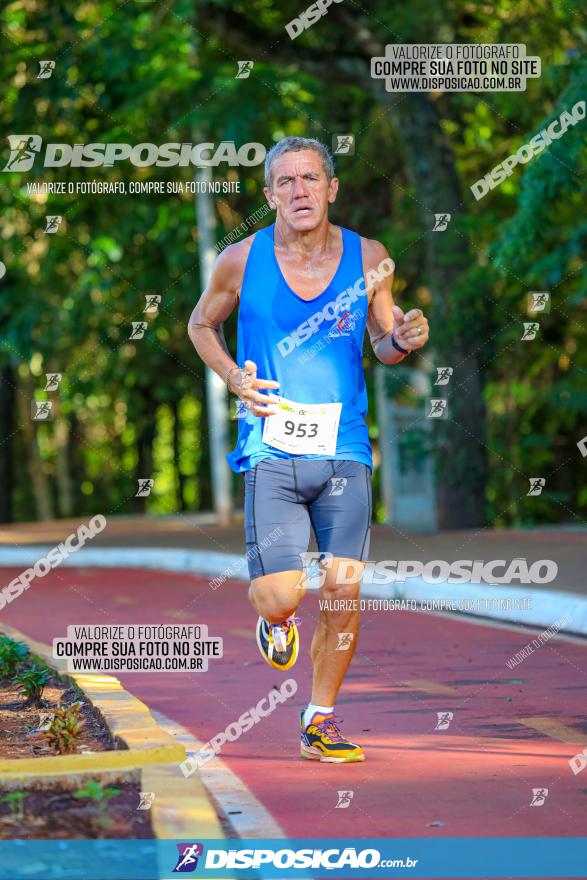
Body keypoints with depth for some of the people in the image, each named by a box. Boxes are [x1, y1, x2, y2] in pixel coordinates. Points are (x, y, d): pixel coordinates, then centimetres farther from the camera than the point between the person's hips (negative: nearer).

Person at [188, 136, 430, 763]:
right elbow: (201, 324, 15)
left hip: (344, 451, 2)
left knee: (342, 592, -4)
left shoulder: (368, 260, 2)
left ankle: (321, 719, 15)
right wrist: (234, 378, -3)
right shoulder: (242, 261, -2)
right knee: (281, 597, -10)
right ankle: (274, 620, 29)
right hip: (271, 452, -1)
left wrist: (402, 341, -8)